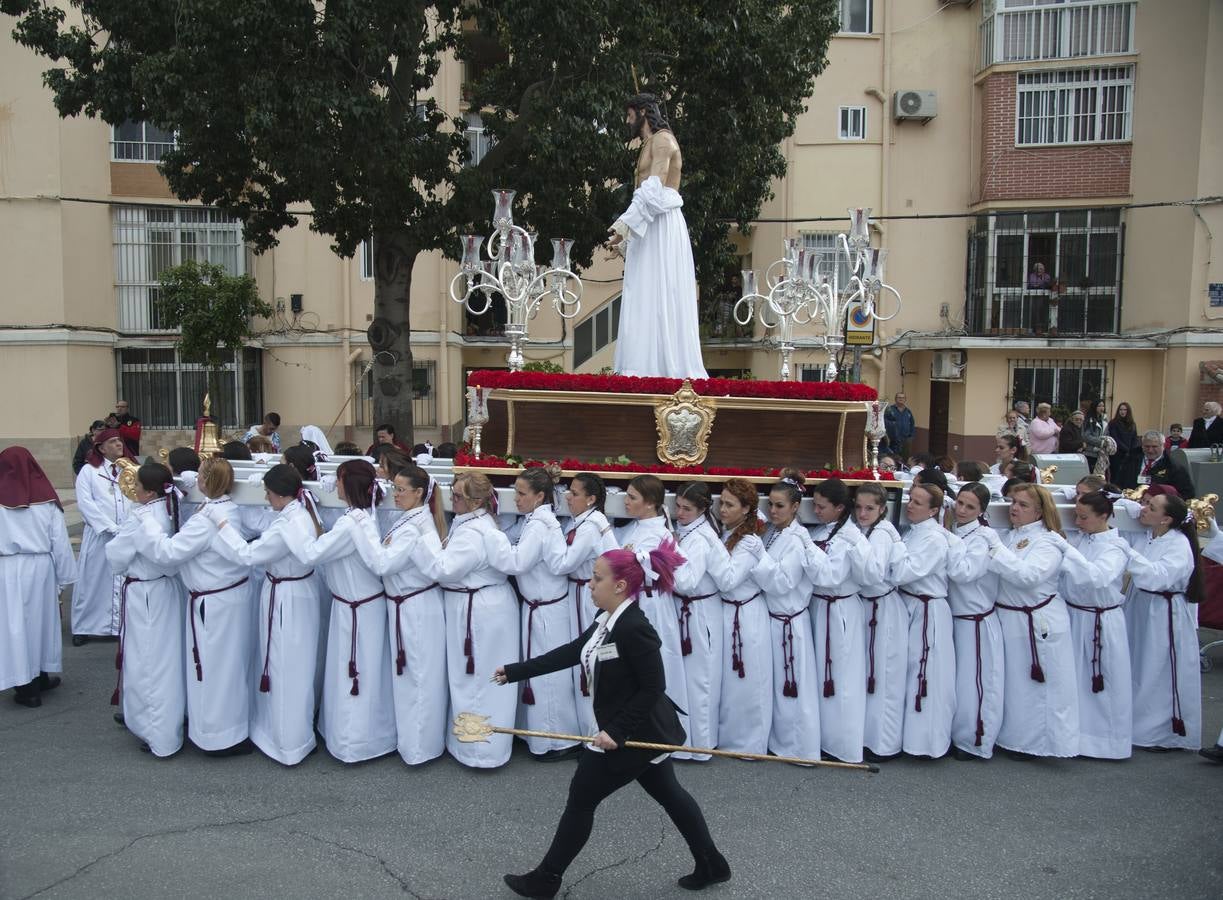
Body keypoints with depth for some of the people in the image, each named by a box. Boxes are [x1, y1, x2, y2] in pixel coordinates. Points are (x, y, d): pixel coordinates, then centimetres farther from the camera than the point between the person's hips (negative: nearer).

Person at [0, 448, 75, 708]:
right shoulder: (45, 497, -5)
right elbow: (60, 540, -2)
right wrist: (63, 576, 6)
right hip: (40, 567, 2)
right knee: (40, 619, 17)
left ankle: (26, 686, 11)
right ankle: (40, 677, 30)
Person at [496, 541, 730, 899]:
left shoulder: (633, 628, -28)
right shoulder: (608, 621, 3)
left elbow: (652, 688, -25)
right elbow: (569, 653, 7)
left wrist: (616, 730, -25)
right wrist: (515, 671, 6)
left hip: (634, 734, -9)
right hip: (644, 731, 9)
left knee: (581, 798, 5)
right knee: (667, 793, 20)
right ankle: (711, 865, 34)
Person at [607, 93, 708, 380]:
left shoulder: (662, 139, -4)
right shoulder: (649, 145, 25)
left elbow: (654, 187, -18)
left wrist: (626, 222, -24)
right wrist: (624, 239, 21)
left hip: (662, 227, -9)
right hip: (648, 229, 9)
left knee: (660, 297, -12)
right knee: (644, 300, 4)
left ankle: (667, 369, -12)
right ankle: (646, 368, 3)